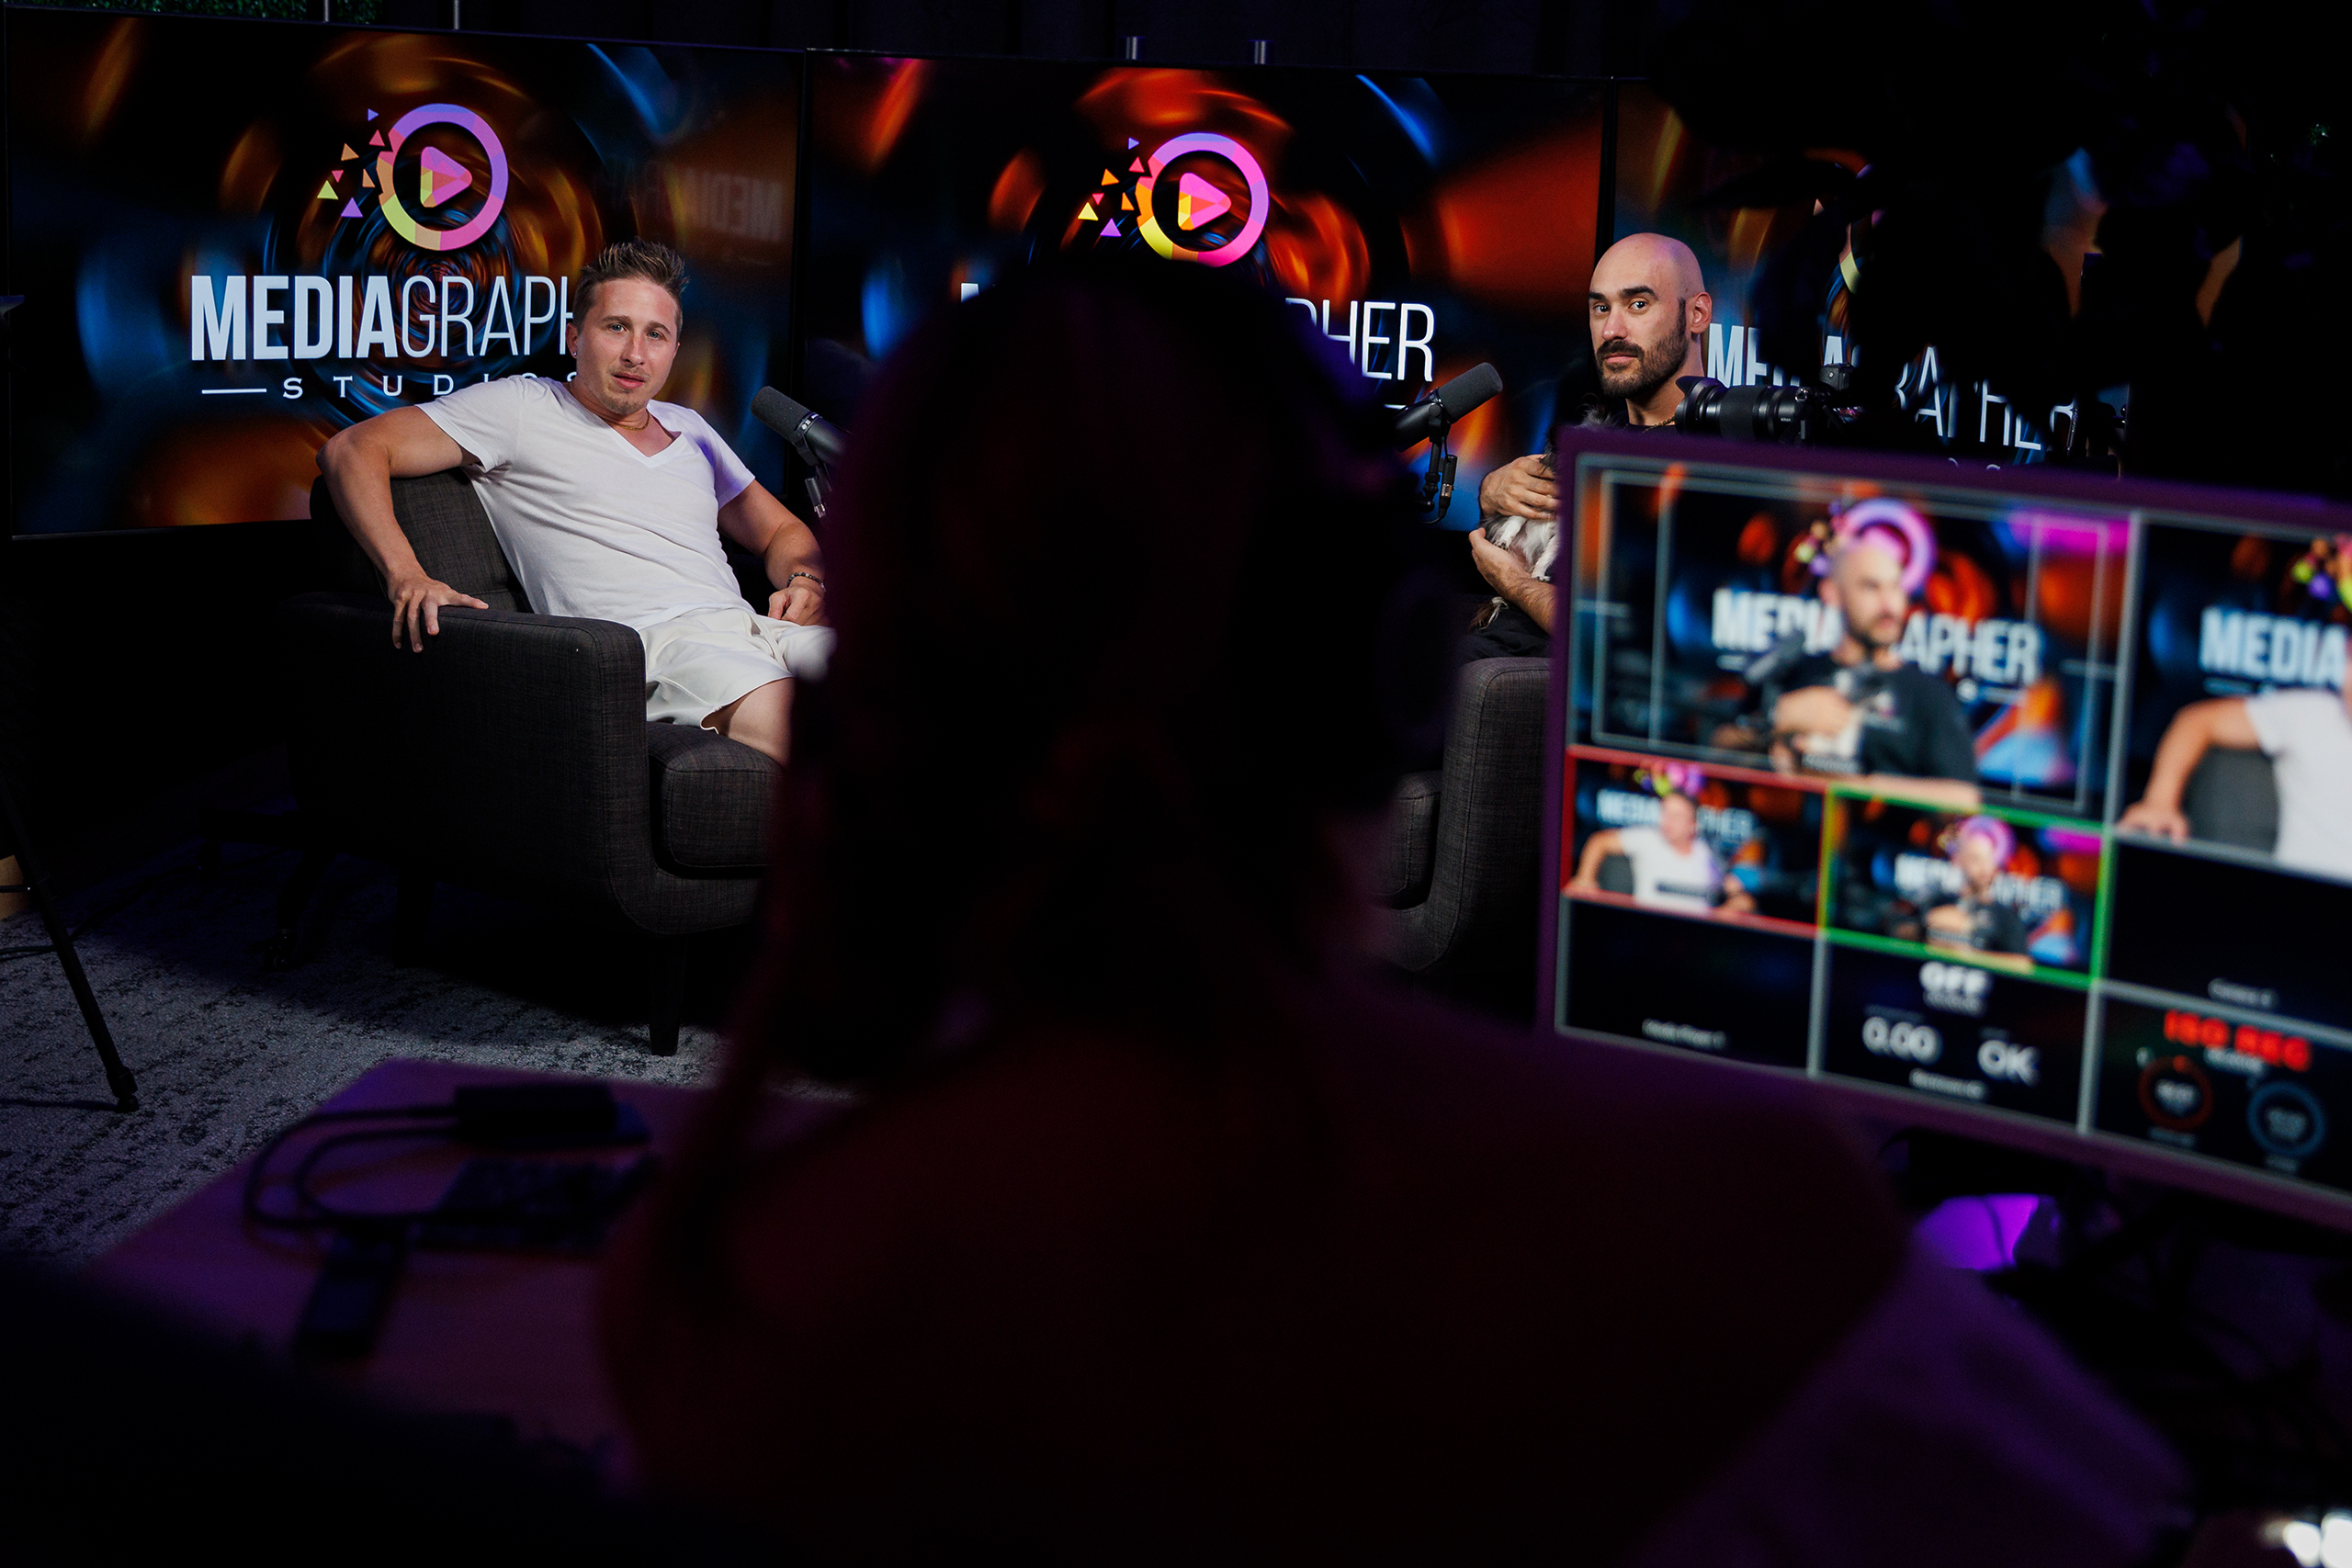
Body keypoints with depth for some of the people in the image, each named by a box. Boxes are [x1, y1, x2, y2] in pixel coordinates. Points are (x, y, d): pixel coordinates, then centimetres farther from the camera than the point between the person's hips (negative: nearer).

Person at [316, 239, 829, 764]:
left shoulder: (688, 428, 30)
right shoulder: (524, 407, 12)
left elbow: (782, 532, 37)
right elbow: (352, 450, 5)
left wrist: (805, 581, 10)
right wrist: (405, 577, -12)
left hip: (752, 627, 6)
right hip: (648, 642, -6)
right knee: (791, 723, -38)